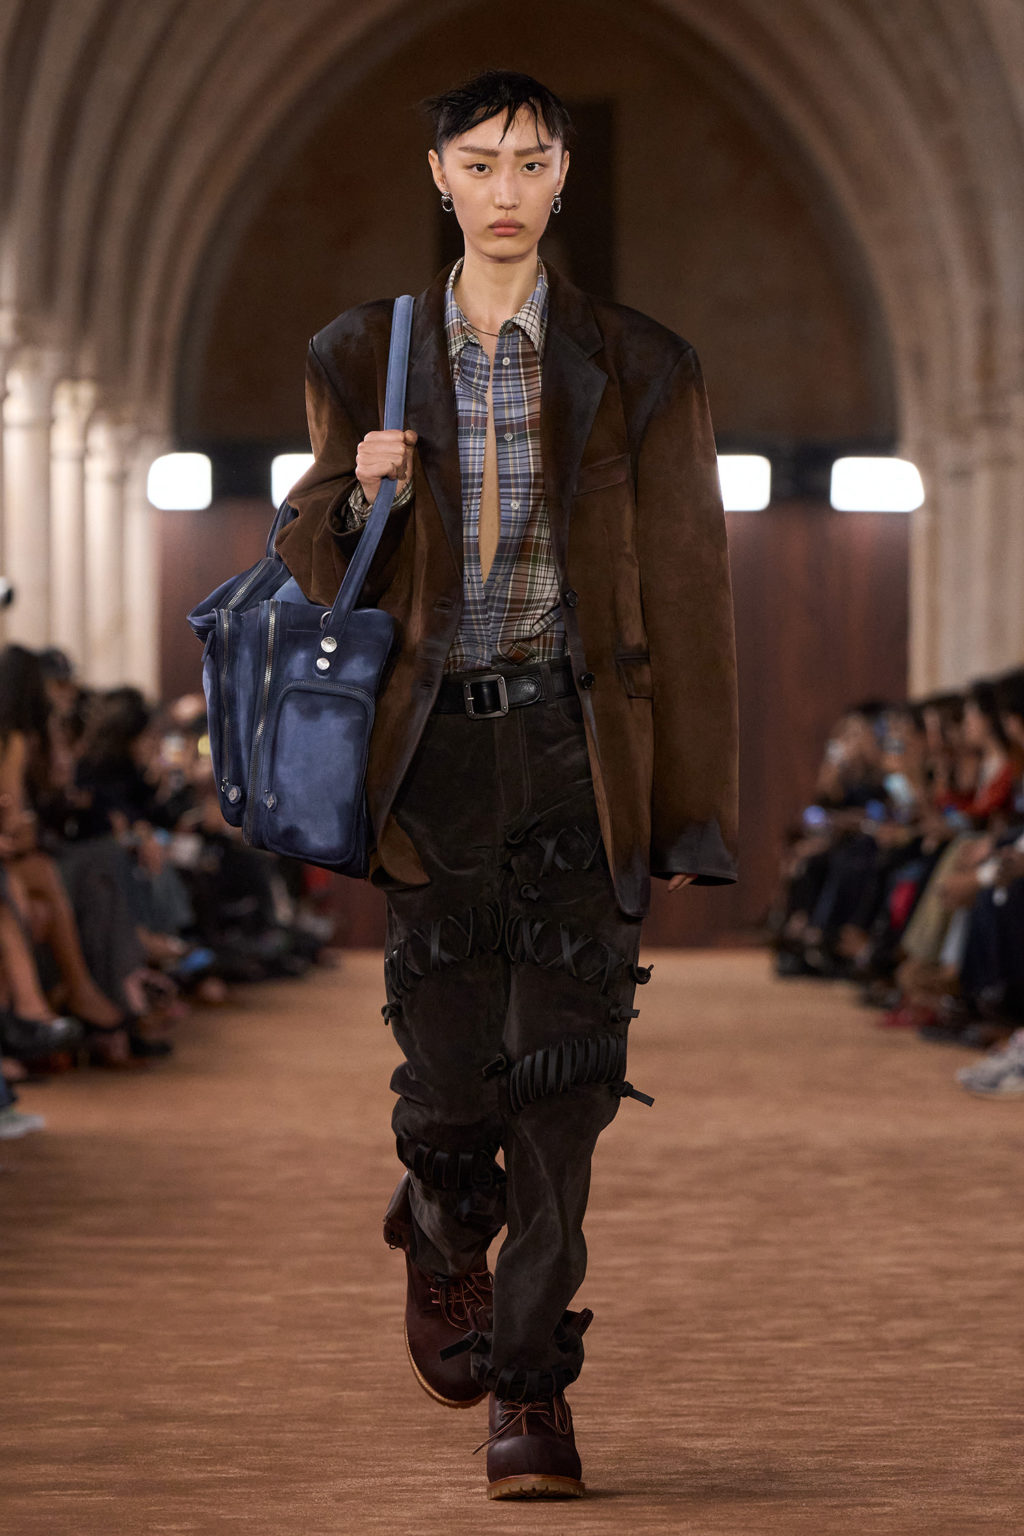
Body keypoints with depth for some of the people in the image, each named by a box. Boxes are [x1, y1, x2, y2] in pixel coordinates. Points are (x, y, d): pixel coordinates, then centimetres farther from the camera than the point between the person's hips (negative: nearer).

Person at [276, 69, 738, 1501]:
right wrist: (354, 493, -11)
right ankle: (441, 1235, 37)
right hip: (437, 750, 1)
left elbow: (688, 594, 2)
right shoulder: (365, 357, 8)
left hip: (576, 749, -1)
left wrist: (691, 816, -2)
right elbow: (316, 567, 13)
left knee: (564, 1079, -7)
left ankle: (530, 1390, 1)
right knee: (448, 1077, 2)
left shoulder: (636, 366, 3)